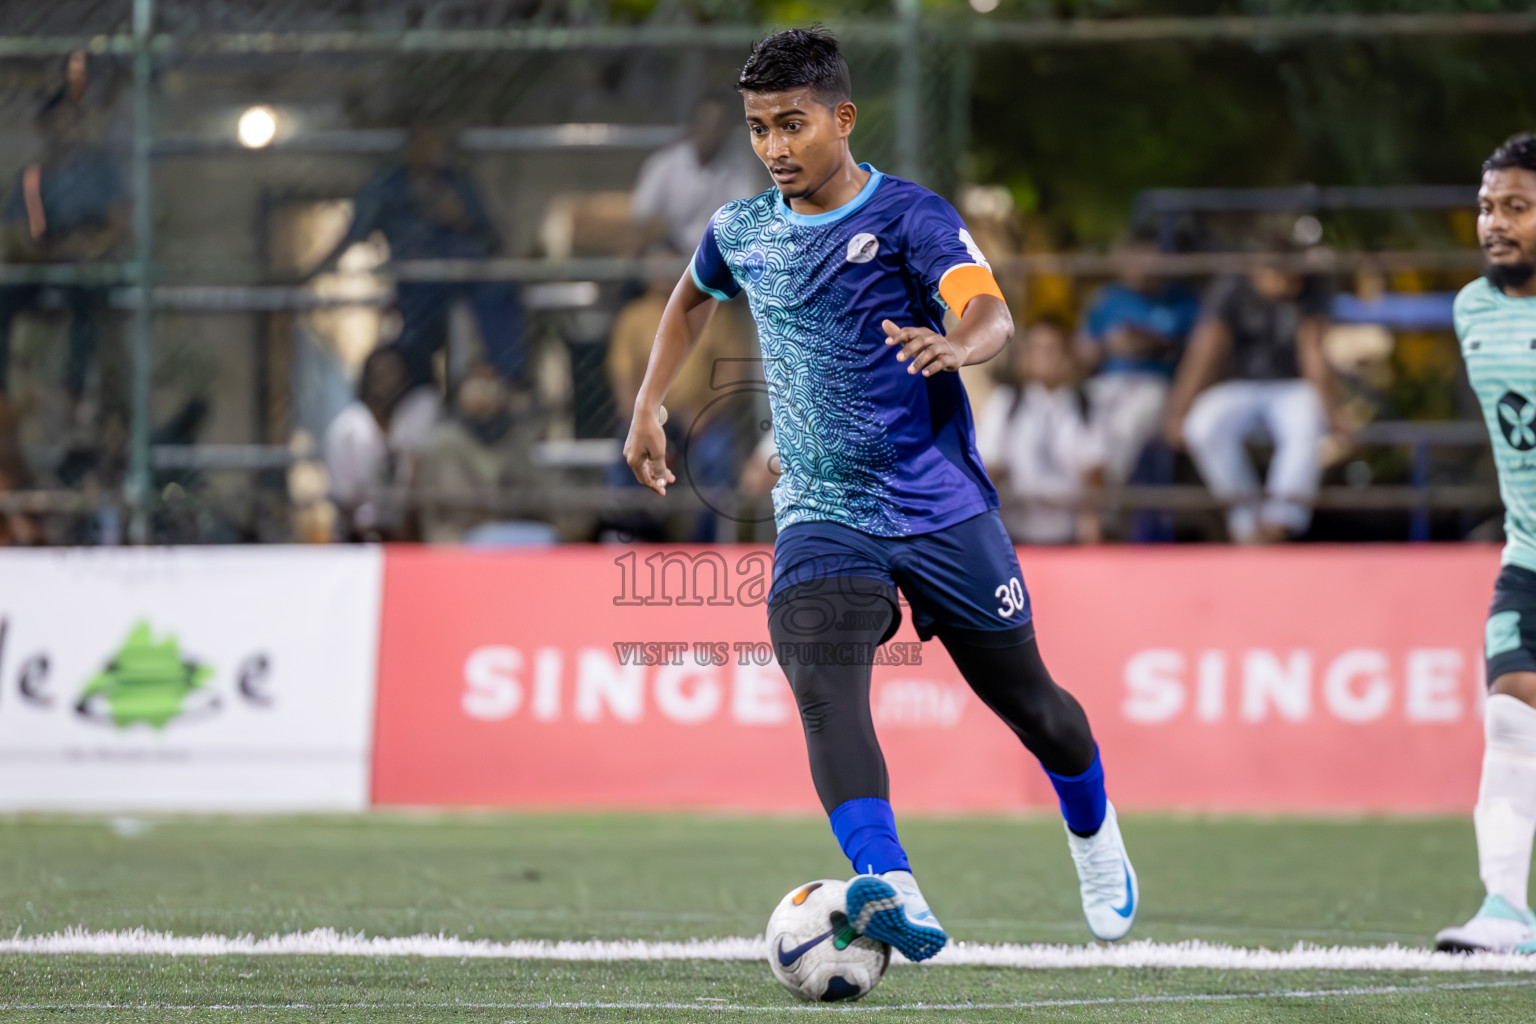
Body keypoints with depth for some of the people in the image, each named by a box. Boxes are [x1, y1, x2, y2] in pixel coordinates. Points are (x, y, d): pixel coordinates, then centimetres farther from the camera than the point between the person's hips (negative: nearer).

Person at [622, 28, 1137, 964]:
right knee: (823, 685, -26)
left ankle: (1095, 838, 43)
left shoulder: (909, 216, -10)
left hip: (942, 506, -2)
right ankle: (893, 895, -41)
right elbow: (693, 299, 30)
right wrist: (649, 405, 23)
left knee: (1024, 698, 10)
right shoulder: (742, 232, 6)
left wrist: (955, 347, -49)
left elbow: (991, 312, -27)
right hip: (821, 512, 3)